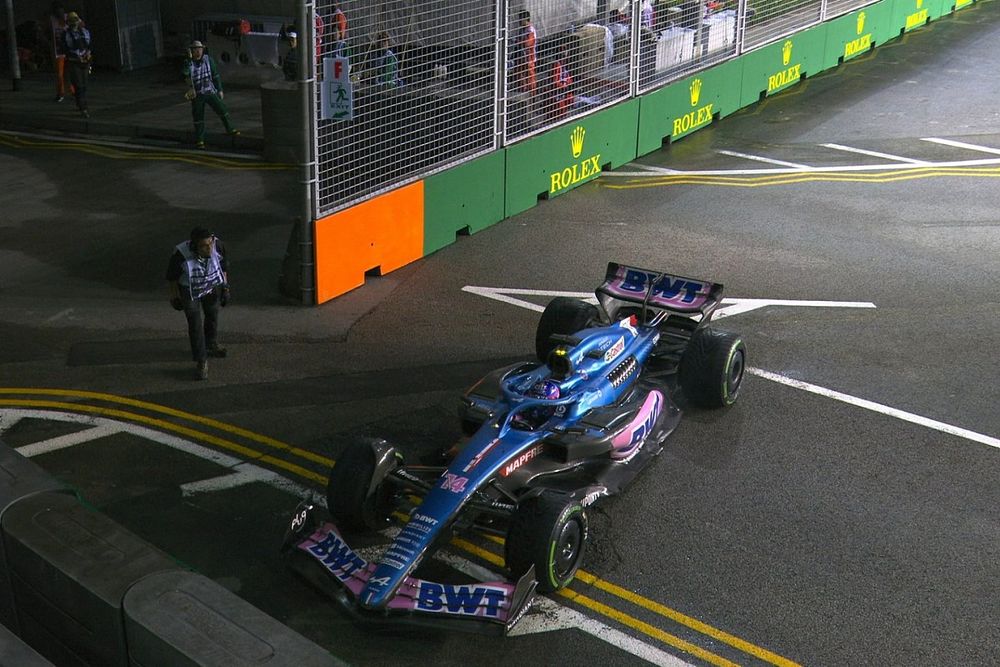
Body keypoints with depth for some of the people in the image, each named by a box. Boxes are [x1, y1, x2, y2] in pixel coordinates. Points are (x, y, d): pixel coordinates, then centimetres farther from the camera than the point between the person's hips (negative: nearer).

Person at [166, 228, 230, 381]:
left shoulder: (218, 246, -27)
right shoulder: (181, 255, -35)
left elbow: (223, 266, -5)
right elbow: (171, 276, -15)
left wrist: (225, 287, 2)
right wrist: (174, 296, -4)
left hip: (213, 287, 4)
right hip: (189, 291, -4)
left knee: (212, 316, 23)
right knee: (195, 324, -9)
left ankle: (211, 346, 50)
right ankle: (202, 362, 0)